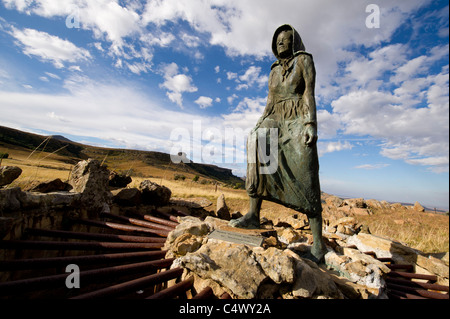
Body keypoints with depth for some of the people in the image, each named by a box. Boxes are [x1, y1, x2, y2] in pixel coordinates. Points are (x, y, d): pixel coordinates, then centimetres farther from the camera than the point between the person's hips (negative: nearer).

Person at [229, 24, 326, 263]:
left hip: (298, 120, -5)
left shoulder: (304, 59, 10)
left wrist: (312, 124, -19)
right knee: (256, 145, -26)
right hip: (275, 120, 5)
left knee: (305, 179, -15)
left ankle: (318, 243, -7)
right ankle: (253, 215, -22)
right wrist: (259, 127, 7)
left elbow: (309, 92, -5)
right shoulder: (274, 70, 25)